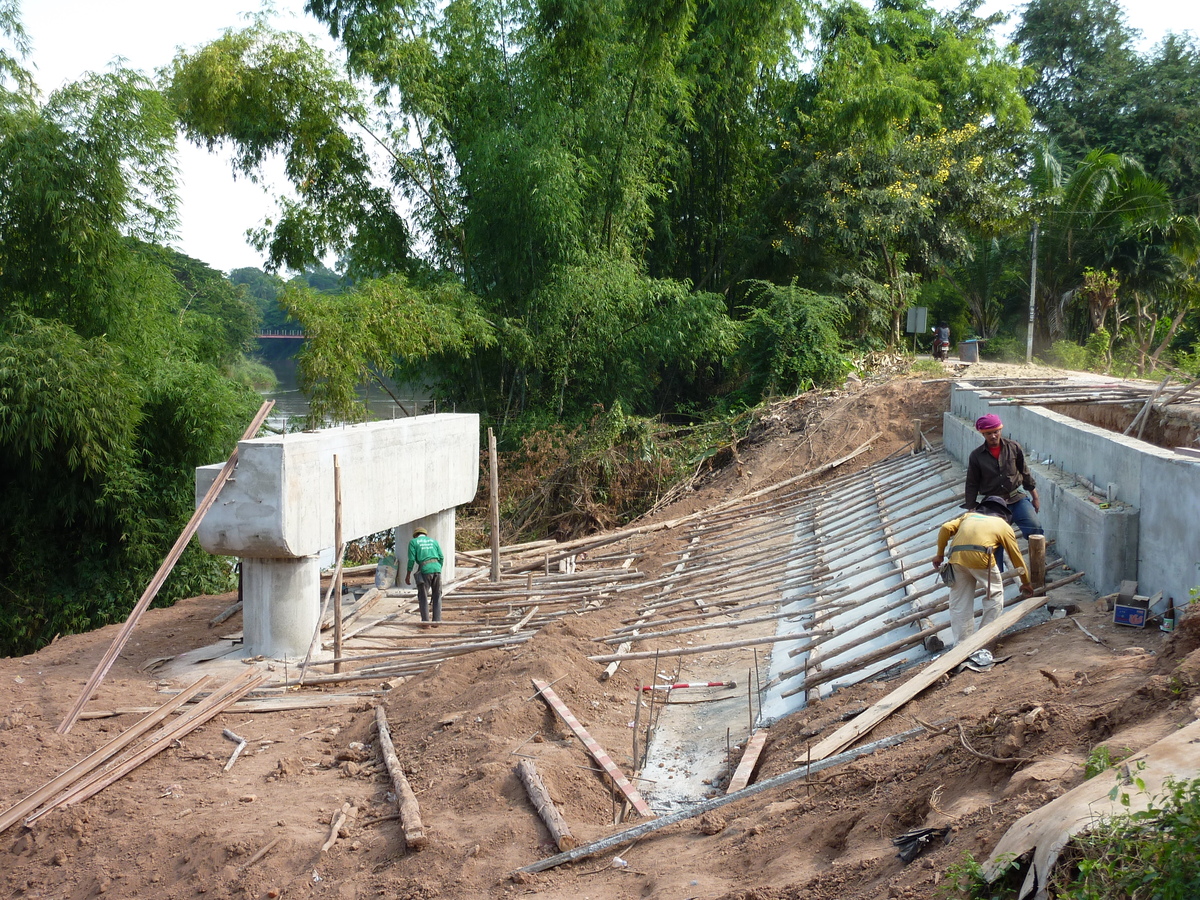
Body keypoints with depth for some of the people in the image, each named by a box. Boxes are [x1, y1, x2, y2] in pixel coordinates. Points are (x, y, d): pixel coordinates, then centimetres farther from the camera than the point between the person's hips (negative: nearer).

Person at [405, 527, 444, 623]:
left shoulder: (413, 542, 11)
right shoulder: (433, 541, 21)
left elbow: (411, 560, 0)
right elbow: (441, 558, 13)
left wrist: (408, 575, 6)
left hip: (424, 569, -3)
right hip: (436, 568, 3)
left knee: (423, 597, 7)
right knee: (437, 596, 12)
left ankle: (425, 621, 3)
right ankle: (437, 620, 8)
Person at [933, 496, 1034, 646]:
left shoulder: (968, 516, 31)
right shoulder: (1003, 525, 24)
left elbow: (945, 529, 14)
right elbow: (1016, 556, 28)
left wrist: (940, 554, 21)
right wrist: (1026, 583, 38)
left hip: (956, 558, 3)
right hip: (981, 557, -3)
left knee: (959, 603, 11)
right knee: (995, 594, 19)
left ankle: (962, 644, 11)